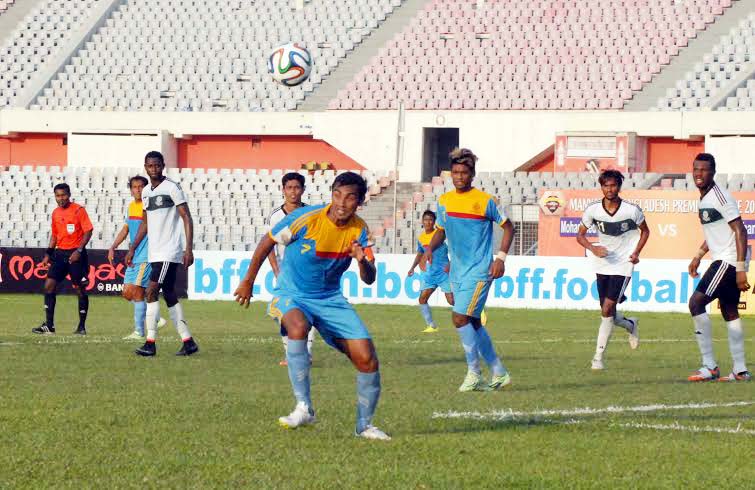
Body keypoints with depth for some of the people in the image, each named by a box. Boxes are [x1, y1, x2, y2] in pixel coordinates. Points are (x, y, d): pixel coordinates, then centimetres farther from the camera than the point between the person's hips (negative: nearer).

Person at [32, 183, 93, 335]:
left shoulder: (78, 210, -8)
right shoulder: (55, 213, 11)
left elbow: (88, 231, -11)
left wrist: (79, 250, -19)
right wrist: (48, 254, 11)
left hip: (76, 254, -6)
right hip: (60, 253, 6)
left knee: (81, 289, 0)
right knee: (49, 285, -4)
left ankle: (82, 326, 9)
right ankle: (49, 325, -1)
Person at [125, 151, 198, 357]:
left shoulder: (172, 188, -9)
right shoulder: (146, 192, 14)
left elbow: (187, 218, -11)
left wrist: (189, 249, -18)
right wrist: (132, 249, 19)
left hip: (169, 252, -8)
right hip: (154, 253, 8)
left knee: (151, 292, -15)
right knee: (169, 296, 9)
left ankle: (150, 343, -13)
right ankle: (188, 341, 13)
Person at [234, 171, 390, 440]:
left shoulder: (359, 230, -7)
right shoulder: (306, 218, -19)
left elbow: (369, 279, -7)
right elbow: (267, 243, -4)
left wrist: (363, 262, -30)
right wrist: (248, 282, 3)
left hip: (330, 298, 4)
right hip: (291, 295, -4)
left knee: (367, 359, -8)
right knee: (298, 327, -39)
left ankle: (364, 424, 13)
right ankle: (304, 408, -34)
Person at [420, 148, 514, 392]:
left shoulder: (484, 201, -10)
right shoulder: (445, 201, 7)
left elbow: (507, 226, -2)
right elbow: (441, 230, 20)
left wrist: (501, 257, -12)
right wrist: (430, 248, 1)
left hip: (479, 271, -7)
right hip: (457, 271, 7)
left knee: (460, 318, -17)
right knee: (473, 323, 11)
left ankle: (474, 374, -5)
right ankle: (500, 374, 21)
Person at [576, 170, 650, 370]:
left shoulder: (632, 210, -12)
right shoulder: (593, 210, -7)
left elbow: (645, 231, 7)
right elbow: (580, 235, 4)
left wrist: (636, 252, -6)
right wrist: (593, 248, -15)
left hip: (623, 265, -4)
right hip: (603, 264, 4)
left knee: (607, 309, -14)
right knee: (607, 312, 10)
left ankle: (598, 357, -8)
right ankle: (631, 326, 44)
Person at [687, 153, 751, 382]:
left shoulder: (720, 196, -16)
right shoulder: (704, 199, 14)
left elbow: (740, 231, -19)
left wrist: (741, 269, -22)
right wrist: (698, 256, 24)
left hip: (729, 260, -10)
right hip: (722, 260, 10)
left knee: (696, 302, -14)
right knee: (729, 312, 12)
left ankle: (709, 367, -13)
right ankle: (740, 370, 15)